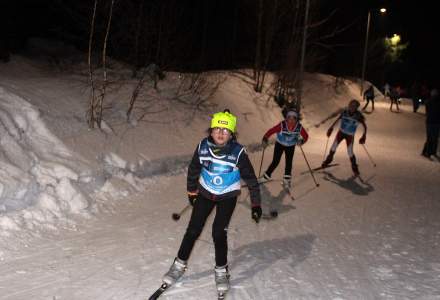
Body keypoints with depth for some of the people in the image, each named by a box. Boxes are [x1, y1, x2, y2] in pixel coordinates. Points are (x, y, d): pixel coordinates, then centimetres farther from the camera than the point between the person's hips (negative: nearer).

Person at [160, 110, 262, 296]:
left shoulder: (238, 152, -24)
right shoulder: (203, 146, -16)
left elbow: (250, 179, -14)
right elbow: (193, 169, 2)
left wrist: (256, 205, -13)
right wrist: (191, 192, 12)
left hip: (227, 196, -2)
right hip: (205, 193, 2)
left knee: (219, 232, -11)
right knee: (193, 230, 2)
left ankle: (221, 271, 9)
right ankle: (179, 265, 19)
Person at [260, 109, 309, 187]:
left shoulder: (299, 127, -24)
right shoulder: (282, 125, -32)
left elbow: (305, 136, -13)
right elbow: (271, 131, -31)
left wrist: (302, 141, -33)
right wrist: (265, 139, -41)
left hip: (291, 147, 2)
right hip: (279, 145, -2)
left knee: (289, 162, -3)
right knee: (275, 161, -1)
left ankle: (287, 179, 11)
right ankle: (267, 176, 21)